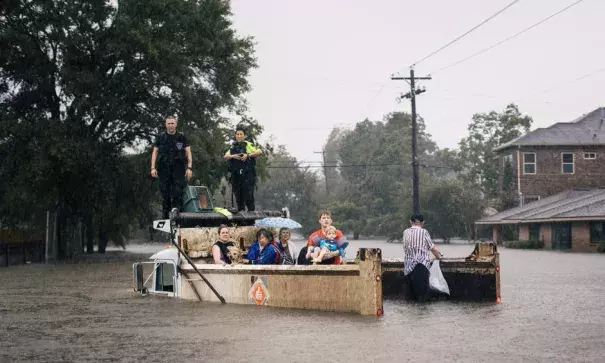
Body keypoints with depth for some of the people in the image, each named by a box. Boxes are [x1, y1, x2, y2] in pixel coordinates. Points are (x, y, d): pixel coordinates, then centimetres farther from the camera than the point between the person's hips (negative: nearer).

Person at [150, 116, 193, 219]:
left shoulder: (182, 137, 7)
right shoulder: (160, 138, 10)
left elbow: (188, 153, 4)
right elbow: (154, 153, 8)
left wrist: (189, 168, -7)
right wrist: (153, 168, -2)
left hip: (178, 169, -1)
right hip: (164, 169, 1)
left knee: (178, 192, -11)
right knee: (165, 193, 3)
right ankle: (165, 216, 10)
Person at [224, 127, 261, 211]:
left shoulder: (248, 145, 1)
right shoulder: (233, 147, 18)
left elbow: (259, 152, -11)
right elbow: (226, 156, 9)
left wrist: (248, 155, -20)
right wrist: (233, 156, -11)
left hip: (247, 175, -6)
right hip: (236, 175, 6)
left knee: (248, 195, -11)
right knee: (238, 196, 10)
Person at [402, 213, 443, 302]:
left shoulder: (406, 232, 10)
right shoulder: (424, 232, -2)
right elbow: (432, 247, 3)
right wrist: (438, 256, 25)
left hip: (408, 266, 4)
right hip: (421, 264, -4)